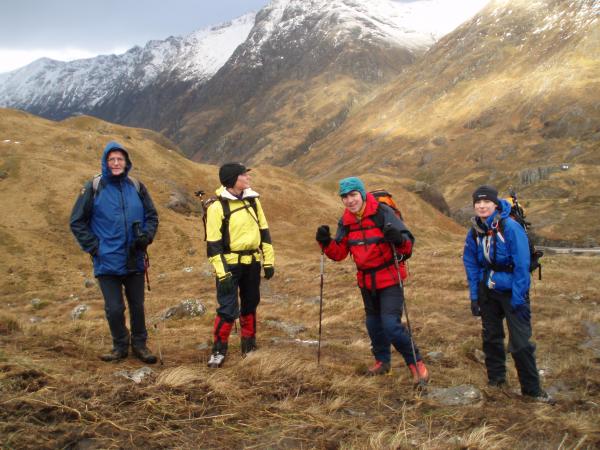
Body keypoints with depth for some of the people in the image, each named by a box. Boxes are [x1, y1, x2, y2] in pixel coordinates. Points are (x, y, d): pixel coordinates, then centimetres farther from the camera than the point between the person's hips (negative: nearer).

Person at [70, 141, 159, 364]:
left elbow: (151, 215, 13)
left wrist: (146, 236, -4)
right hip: (107, 262, -2)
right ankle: (120, 346, 24)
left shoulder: (136, 187, 2)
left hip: (134, 260, 3)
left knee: (137, 305, 12)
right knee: (114, 308, 2)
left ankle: (139, 344, 29)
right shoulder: (94, 187, -6)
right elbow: (77, 222, 0)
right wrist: (93, 247, -7)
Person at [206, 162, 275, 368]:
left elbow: (264, 231, 11)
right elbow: (213, 243, -13)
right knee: (228, 309, -8)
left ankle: (249, 346, 29)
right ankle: (219, 350, 9)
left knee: (250, 305, 15)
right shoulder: (217, 206, -13)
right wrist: (222, 273, -18)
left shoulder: (253, 200, 5)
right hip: (230, 265, -6)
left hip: (252, 263, 6)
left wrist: (269, 261, 7)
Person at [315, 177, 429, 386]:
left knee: (391, 325, -15)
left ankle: (416, 363, 3)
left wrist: (399, 240, -45)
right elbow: (339, 253, 3)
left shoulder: (383, 213, -18)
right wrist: (326, 243, -16)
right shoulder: (346, 221, -1)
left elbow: (408, 243, -23)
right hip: (366, 281, 6)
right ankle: (383, 361, 40)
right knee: (373, 323, 19)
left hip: (389, 279, -6)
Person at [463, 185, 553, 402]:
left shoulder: (511, 227, -19)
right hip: (488, 291, 5)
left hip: (511, 291, -5)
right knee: (491, 337, 15)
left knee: (520, 342, -5)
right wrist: (474, 296, 3)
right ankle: (495, 380, 31)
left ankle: (532, 389, 8)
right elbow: (471, 264, 6)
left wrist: (518, 298, -19)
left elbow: (522, 264, -18)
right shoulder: (475, 231, -2)